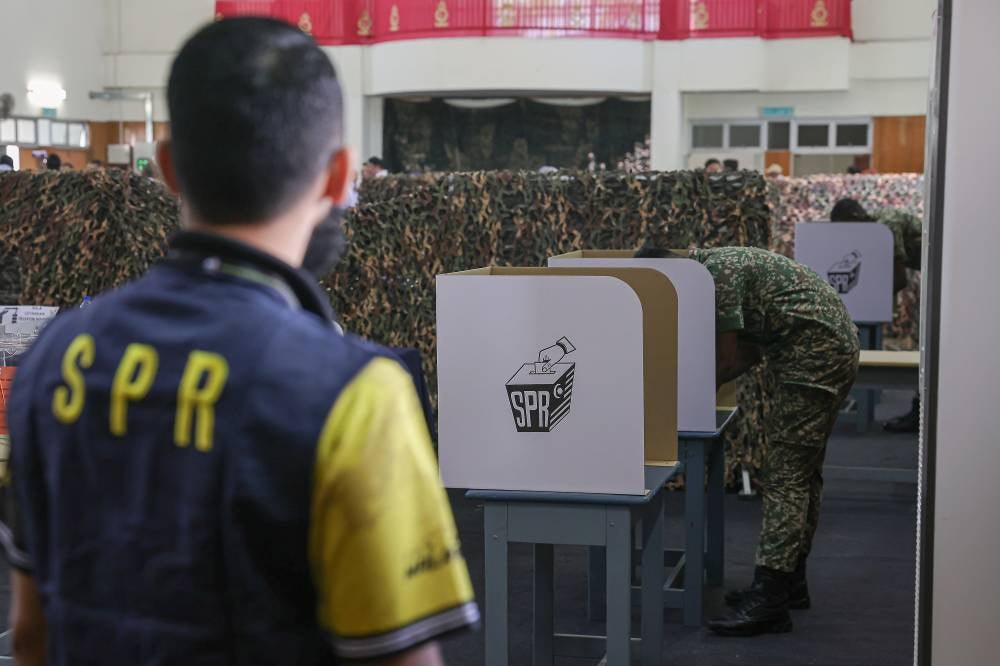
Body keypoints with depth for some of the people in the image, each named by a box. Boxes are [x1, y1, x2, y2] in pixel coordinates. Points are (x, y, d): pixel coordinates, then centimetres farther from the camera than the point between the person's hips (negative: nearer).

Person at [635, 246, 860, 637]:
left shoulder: (715, 271, -14)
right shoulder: (721, 266, 16)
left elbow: (728, 359, -13)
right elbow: (753, 350, 15)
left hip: (815, 353, -11)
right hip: (832, 350, 11)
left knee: (786, 475, -12)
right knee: (802, 472, 14)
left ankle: (770, 601, -13)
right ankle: (791, 582, 22)